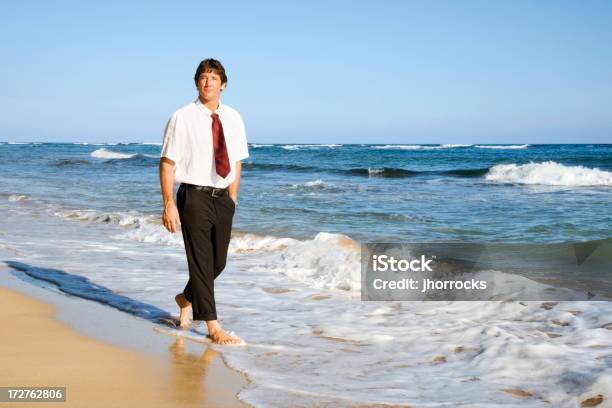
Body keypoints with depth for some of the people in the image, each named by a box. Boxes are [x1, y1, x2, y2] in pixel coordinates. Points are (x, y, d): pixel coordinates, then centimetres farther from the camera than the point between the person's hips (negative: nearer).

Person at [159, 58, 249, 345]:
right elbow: (167, 163, -7)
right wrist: (169, 204, -13)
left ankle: (187, 298, 40)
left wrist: (232, 199, 12)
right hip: (194, 196, -5)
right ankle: (213, 328, 6)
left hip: (222, 198, 5)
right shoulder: (182, 118, -7)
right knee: (201, 261, -2)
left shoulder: (233, 119, 6)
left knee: (218, 261, 12)